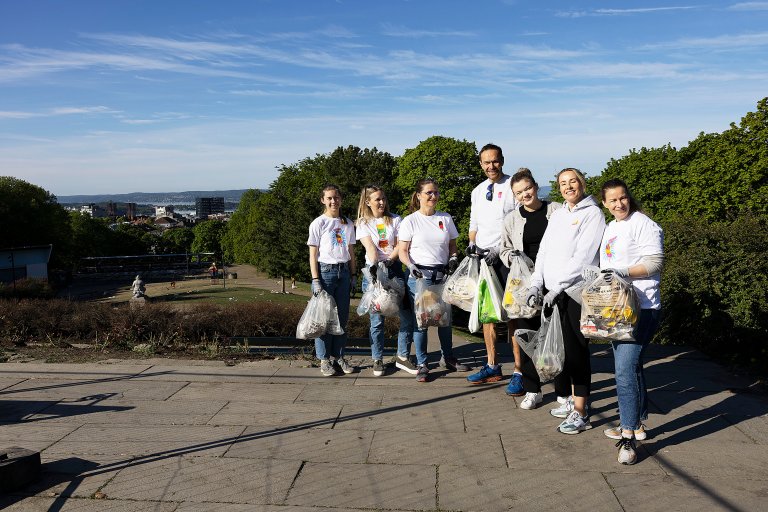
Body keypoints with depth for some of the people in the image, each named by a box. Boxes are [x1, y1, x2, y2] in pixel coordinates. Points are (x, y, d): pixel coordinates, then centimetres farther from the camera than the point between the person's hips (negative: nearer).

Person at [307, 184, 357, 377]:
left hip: (344, 272, 4)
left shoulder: (348, 224, 11)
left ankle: (338, 356, 19)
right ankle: (324, 359, 8)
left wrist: (353, 275, 10)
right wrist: (315, 280, -11)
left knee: (342, 316, 8)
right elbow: (313, 254, -4)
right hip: (325, 271, -4)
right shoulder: (318, 223, -2)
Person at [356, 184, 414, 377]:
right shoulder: (363, 224, 5)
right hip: (374, 271, -1)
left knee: (407, 315, -3)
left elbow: (400, 246, -2)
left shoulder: (395, 220, 7)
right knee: (377, 319, 1)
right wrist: (374, 267, -23)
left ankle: (402, 356, 11)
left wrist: (388, 261, -17)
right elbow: (370, 247, -9)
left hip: (394, 269, 2)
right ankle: (377, 359, 14)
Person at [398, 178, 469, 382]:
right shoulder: (410, 221, -1)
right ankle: (421, 364, 10)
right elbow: (402, 251, -3)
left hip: (443, 275, 4)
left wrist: (453, 259, -4)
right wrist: (411, 265, -21)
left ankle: (447, 358, 28)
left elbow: (452, 246, 16)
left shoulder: (446, 218, 10)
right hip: (419, 275, -3)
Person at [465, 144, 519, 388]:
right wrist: (472, 244, 3)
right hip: (483, 258, 7)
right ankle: (492, 366, 22)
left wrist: (498, 250, -17)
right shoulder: (477, 191, 17)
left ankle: (519, 371, -2)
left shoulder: (513, 187, -3)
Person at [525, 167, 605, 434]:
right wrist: (536, 283, 1)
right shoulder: (557, 215, 17)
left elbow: (582, 257, -13)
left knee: (576, 350, -3)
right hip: (552, 292, 6)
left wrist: (558, 288, -16)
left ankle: (580, 413, 5)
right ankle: (570, 400, 25)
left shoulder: (592, 214, -4)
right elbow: (544, 251, 14)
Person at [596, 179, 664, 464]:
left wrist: (624, 272, -25)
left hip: (641, 309, -9)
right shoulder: (610, 228, 18)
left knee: (626, 370, -15)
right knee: (630, 367, 16)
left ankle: (629, 437, -8)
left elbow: (655, 263, -15)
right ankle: (637, 423, 29)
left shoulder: (643, 225, -8)